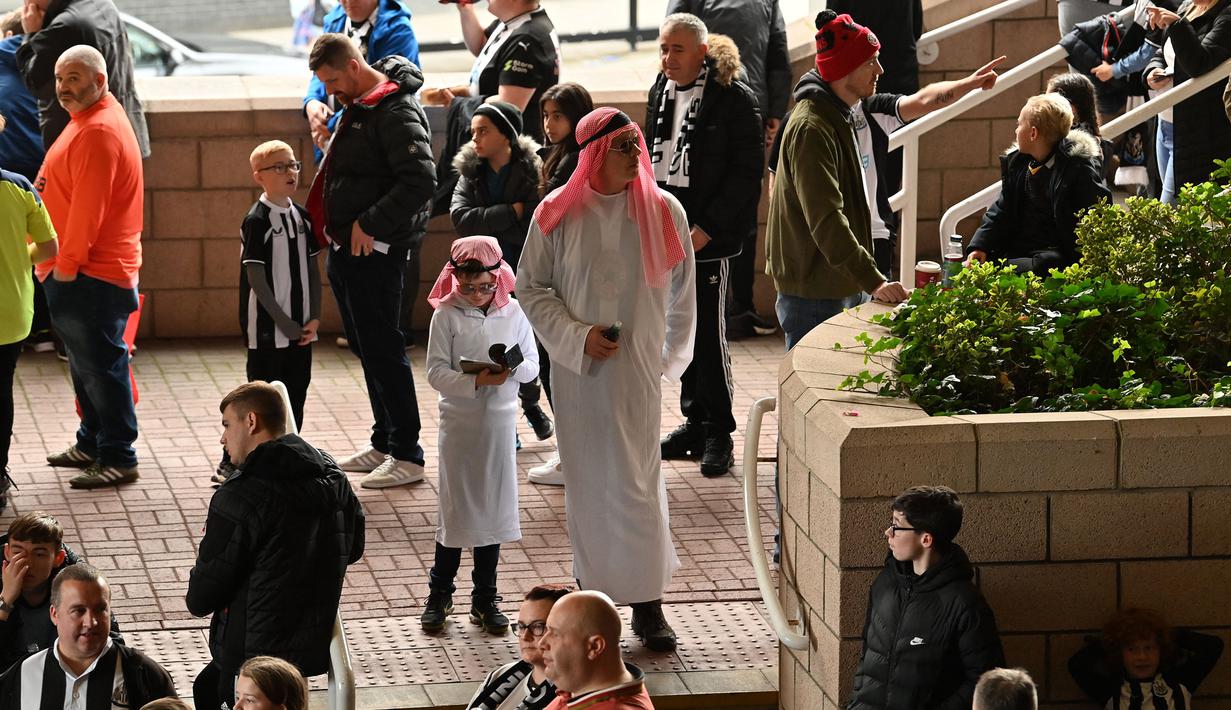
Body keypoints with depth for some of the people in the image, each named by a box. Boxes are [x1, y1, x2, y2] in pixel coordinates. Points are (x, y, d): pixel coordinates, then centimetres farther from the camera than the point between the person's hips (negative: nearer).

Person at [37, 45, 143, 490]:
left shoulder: (99, 131, -19)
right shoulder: (88, 120, 16)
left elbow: (89, 205, -23)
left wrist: (68, 262, -18)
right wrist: (60, 263, 19)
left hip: (91, 274, -11)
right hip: (73, 270, 11)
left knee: (100, 365, -7)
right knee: (85, 364, 19)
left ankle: (118, 458, -4)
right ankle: (92, 443, 30)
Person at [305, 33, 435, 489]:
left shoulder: (396, 113, -17)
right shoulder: (357, 106, 13)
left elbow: (421, 180, -26)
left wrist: (370, 224, -22)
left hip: (374, 251, -10)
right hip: (345, 248, 10)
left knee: (382, 349, -6)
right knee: (366, 348, 16)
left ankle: (406, 455, -1)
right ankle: (384, 444, 25)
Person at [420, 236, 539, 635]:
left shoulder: (513, 312, 1)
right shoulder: (447, 315, -6)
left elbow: (533, 365, 4)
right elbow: (436, 372, -10)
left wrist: (513, 371, -18)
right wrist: (476, 381, -23)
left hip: (500, 420, 2)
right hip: (459, 420, -2)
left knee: (493, 508, 7)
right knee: (455, 508, 2)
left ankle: (485, 599, 16)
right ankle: (440, 594, 15)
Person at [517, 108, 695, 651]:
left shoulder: (663, 210, -2)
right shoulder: (558, 214, -4)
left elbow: (681, 294, 9)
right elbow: (530, 286, 2)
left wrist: (671, 357, 13)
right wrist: (577, 336, -10)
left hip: (638, 367, 0)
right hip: (577, 371, 1)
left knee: (637, 481, -4)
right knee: (586, 479, 7)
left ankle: (647, 603, 2)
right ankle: (591, 581, 20)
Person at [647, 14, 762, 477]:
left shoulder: (733, 98, -11)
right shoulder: (661, 93, 11)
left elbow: (748, 170, -13)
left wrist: (705, 229, -16)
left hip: (710, 235, -7)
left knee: (709, 332, -6)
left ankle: (719, 434, 2)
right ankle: (694, 421, 21)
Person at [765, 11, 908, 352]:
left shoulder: (838, 118, 15)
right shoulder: (811, 129, -20)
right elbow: (826, 221, -28)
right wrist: (873, 282, -34)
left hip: (841, 288, 10)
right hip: (813, 295, -10)